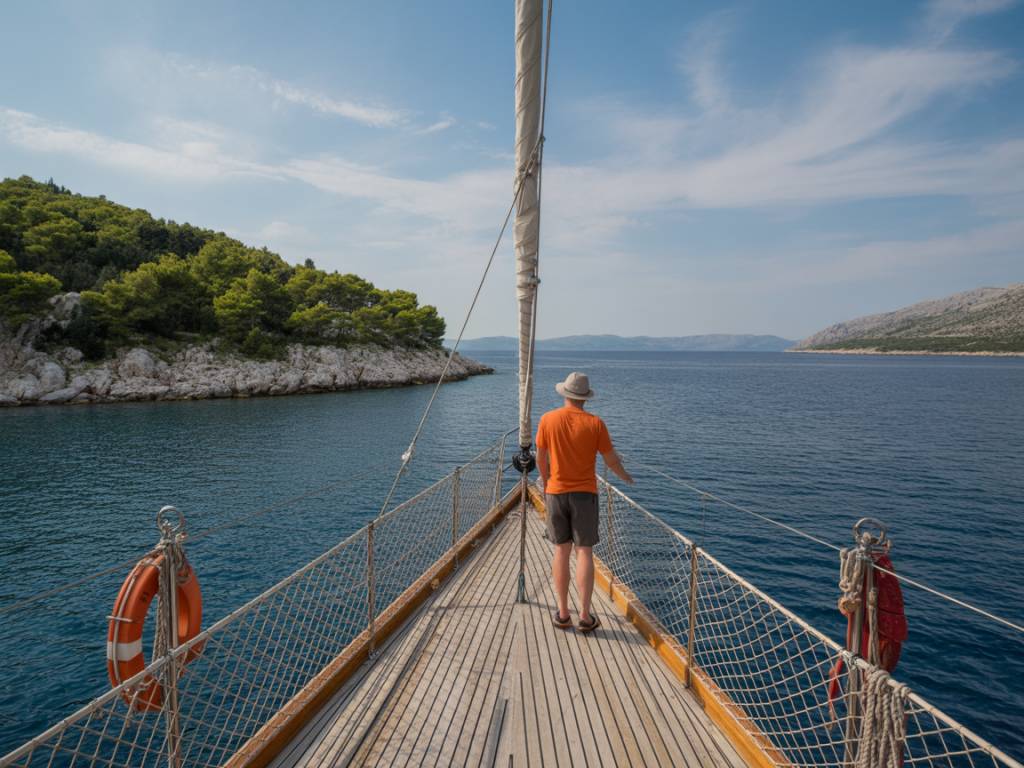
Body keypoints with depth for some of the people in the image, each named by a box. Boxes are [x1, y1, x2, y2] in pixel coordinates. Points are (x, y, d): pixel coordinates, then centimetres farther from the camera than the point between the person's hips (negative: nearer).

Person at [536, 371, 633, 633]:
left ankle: (563, 614, 15)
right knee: (584, 553, 4)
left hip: (556, 493, 2)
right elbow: (611, 459, 0)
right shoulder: (595, 423, -9)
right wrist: (626, 476, 21)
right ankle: (585, 616, 6)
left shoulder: (548, 419, -5)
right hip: (584, 494, -1)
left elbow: (540, 458, 4)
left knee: (561, 551, 10)